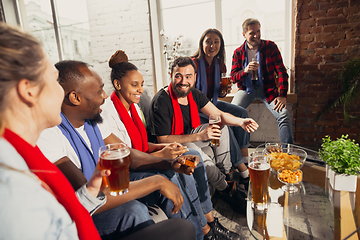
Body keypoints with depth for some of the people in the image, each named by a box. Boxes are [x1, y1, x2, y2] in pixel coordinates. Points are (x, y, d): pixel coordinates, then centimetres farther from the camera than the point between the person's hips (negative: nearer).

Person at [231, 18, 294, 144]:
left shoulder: (270, 46, 0)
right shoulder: (238, 52, 3)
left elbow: (281, 71, -2)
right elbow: (233, 77, 1)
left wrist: (282, 95, -13)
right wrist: (245, 70, -22)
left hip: (267, 88, 0)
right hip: (246, 88, 1)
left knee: (284, 114, -23)